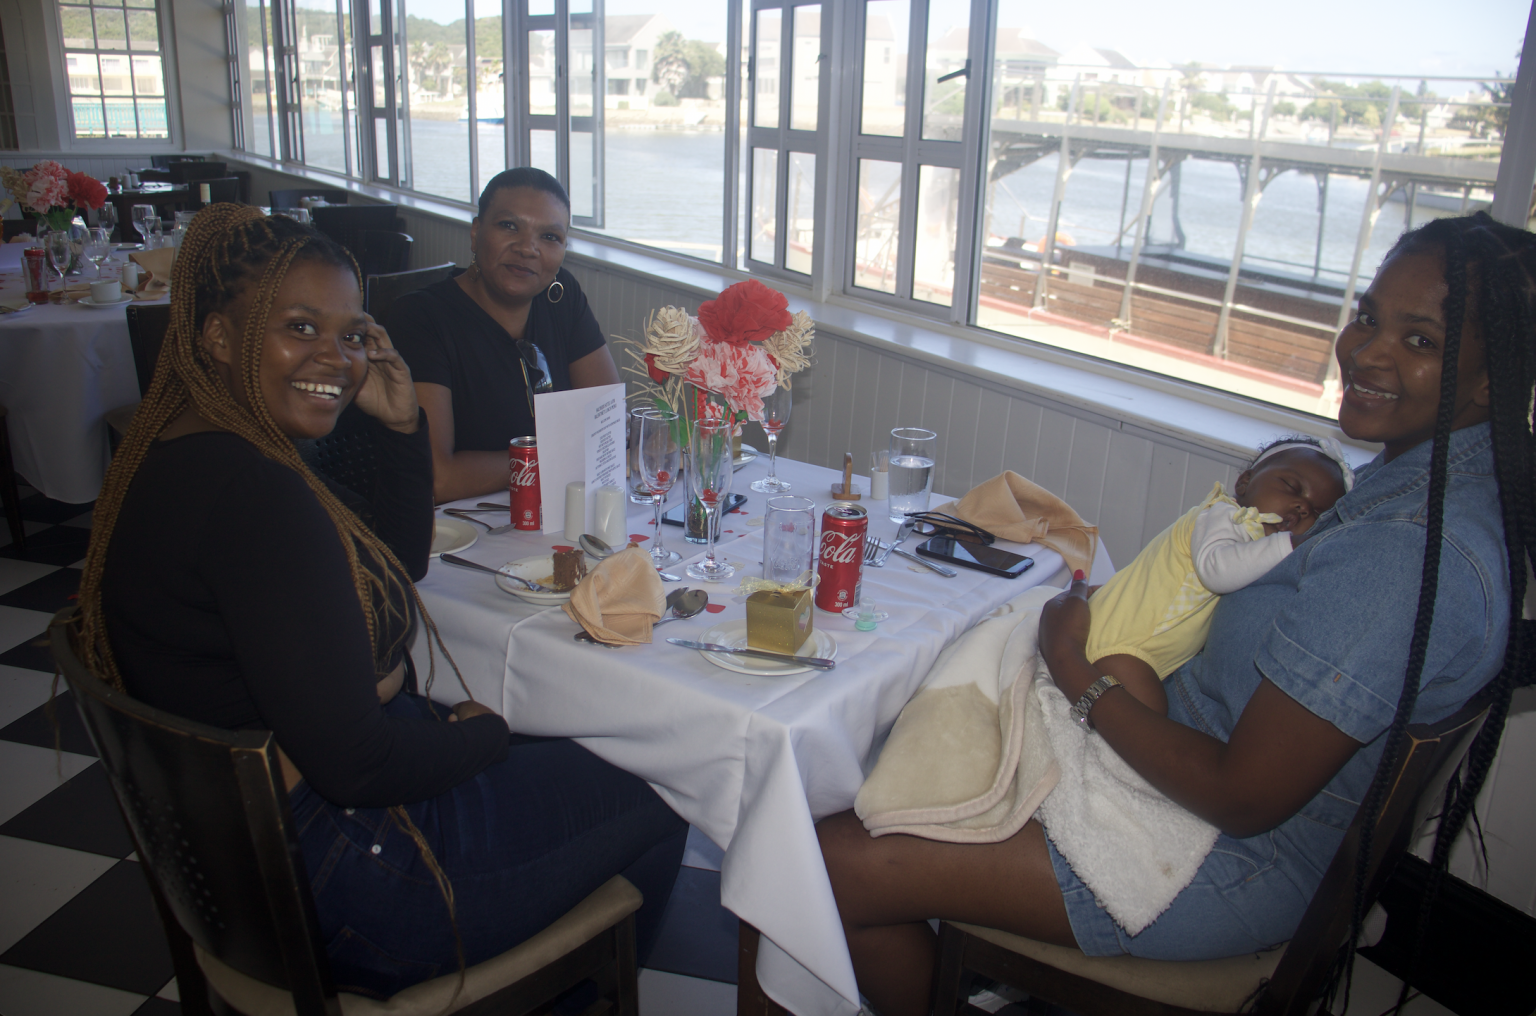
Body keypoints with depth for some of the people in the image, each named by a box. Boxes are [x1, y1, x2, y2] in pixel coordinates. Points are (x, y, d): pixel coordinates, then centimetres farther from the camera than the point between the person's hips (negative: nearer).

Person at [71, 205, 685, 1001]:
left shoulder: (177, 458, 4)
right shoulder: (250, 492, -29)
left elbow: (396, 569, 13)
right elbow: (355, 762, -30)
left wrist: (399, 424, -1)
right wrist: (482, 733, -10)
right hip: (346, 877, -10)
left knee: (580, 753, 26)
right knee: (651, 802, 9)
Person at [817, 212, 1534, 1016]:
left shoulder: (1409, 557, -32)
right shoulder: (1444, 480, 0)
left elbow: (1242, 797, -28)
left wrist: (1080, 675, -16)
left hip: (1236, 868, -10)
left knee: (839, 864, -11)